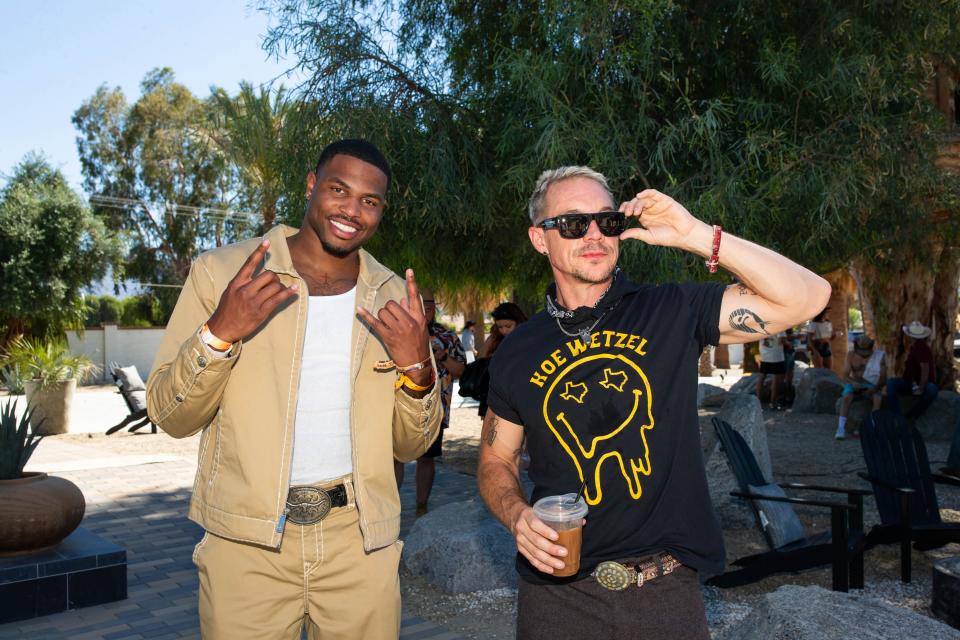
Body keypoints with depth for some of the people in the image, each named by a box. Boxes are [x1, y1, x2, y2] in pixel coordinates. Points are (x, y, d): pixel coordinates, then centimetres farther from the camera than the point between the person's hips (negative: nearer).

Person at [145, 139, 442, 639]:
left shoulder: (394, 298, 3)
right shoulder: (222, 271, -4)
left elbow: (412, 446, 5)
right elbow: (169, 417, -4)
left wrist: (417, 367, -14)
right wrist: (219, 333, -20)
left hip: (360, 542, 3)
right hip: (247, 542, -2)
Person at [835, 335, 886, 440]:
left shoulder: (880, 356, -3)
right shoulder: (851, 355, 0)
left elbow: (883, 379, -7)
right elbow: (845, 375, -3)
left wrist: (875, 388, -26)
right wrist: (853, 383, -25)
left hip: (872, 386, 0)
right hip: (855, 384, 0)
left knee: (878, 397, -34)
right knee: (847, 396, -32)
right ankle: (841, 428, -38)